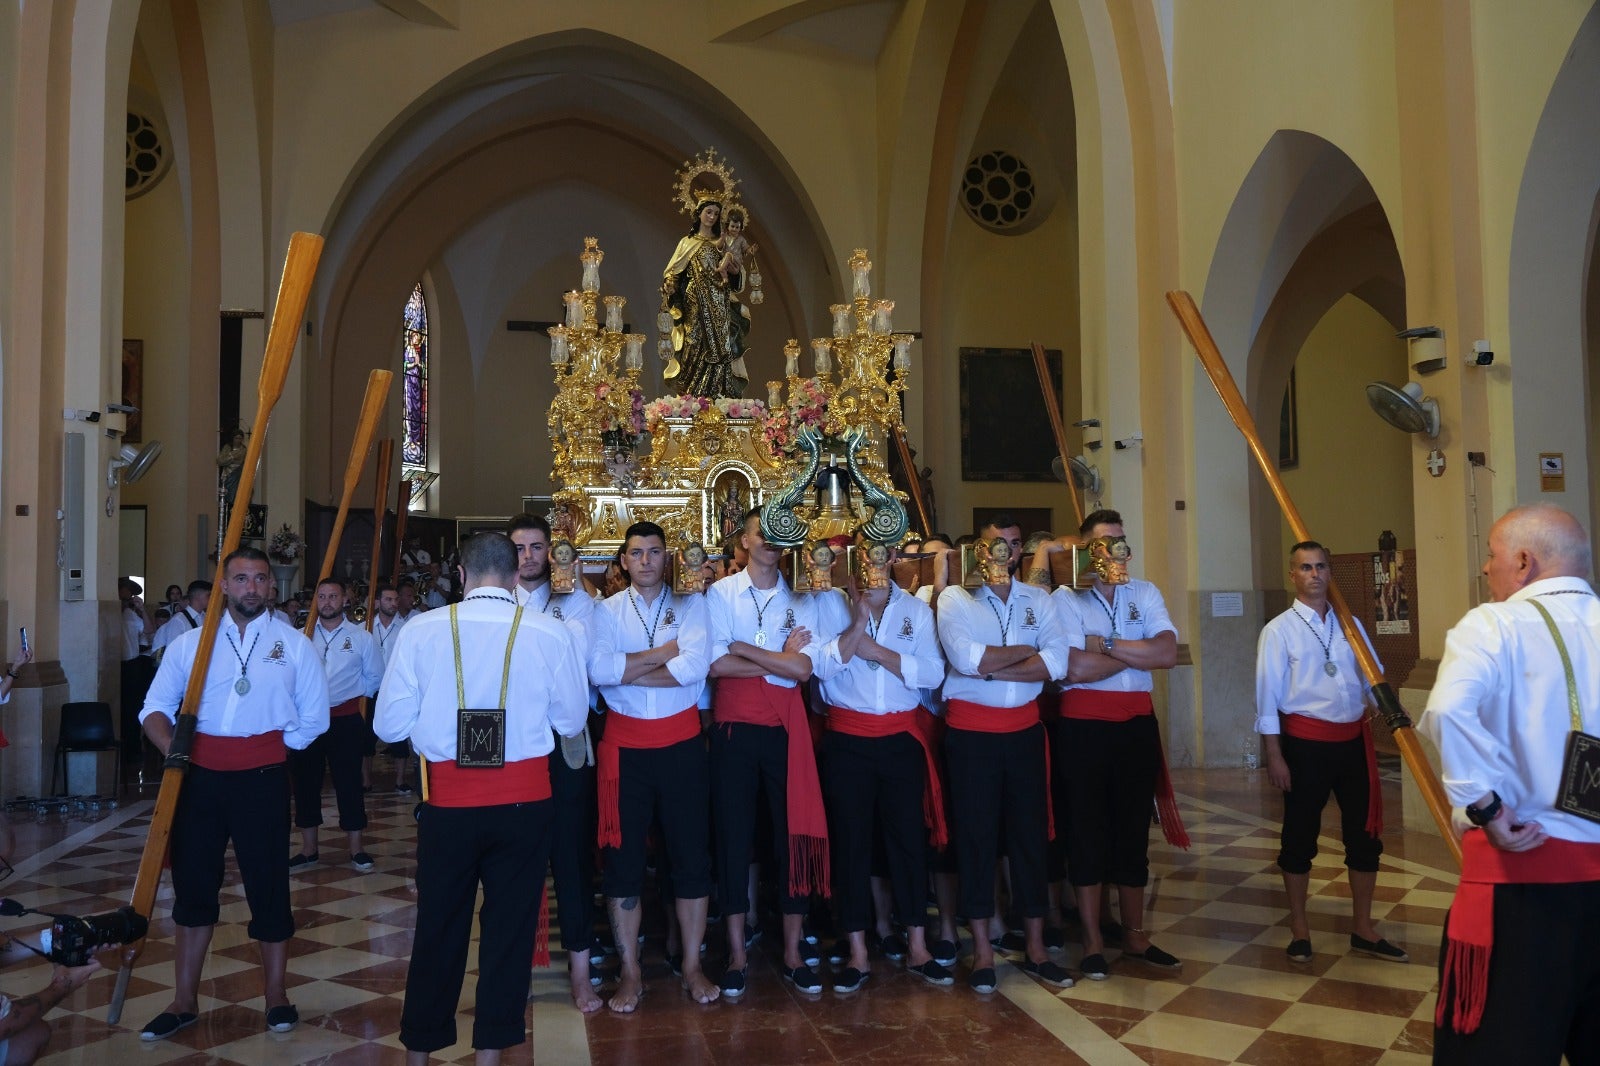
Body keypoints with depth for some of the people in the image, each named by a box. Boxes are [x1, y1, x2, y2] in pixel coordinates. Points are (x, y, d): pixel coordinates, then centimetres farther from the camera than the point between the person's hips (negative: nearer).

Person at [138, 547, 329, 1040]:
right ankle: (184, 1001, 24)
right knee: (193, 885, 10)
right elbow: (155, 709, 6)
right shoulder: (191, 643, 8)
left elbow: (313, 718, 6)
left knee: (268, 885, 5)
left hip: (262, 777, -2)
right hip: (199, 776, 2)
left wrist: (270, 748, -1)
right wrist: (174, 751, -10)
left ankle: (276, 997, 19)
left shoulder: (293, 643, 4)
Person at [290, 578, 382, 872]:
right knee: (305, 782, 8)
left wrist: (349, 691, 4)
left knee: (349, 782, 2)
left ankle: (356, 849, 13)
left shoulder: (361, 638, 1)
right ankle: (309, 850, 21)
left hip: (345, 720, -2)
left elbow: (374, 678, 9)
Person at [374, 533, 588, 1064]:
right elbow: (571, 721, 2)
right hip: (524, 800, -1)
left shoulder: (420, 631, -8)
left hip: (447, 801, 1)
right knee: (510, 926, 13)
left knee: (439, 926, 16)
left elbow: (389, 725, -4)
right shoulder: (551, 634, -8)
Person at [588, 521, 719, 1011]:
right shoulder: (607, 611, 4)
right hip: (624, 745, 0)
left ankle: (691, 965, 20)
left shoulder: (690, 606, 3)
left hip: (681, 741, 0)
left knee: (692, 855, 6)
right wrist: (664, 653, -13)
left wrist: (627, 671, -13)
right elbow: (597, 668, -15)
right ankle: (630, 973, 18)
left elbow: (695, 666, -15)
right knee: (623, 859, 5)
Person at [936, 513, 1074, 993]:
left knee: (1030, 832, 8)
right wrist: (1027, 650, -7)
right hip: (971, 729, -3)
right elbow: (965, 658, -18)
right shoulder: (955, 598, -2)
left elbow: (1057, 662, -7)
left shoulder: (1038, 599, 8)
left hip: (1024, 727, 3)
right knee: (975, 835, 3)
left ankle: (1035, 947, 20)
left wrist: (989, 667, -16)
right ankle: (982, 950, 15)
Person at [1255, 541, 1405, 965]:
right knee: (1300, 835, 6)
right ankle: (1299, 929, 22)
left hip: (1353, 739, 5)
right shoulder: (1279, 630, -5)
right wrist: (1274, 756, -10)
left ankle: (1362, 929, 26)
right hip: (1306, 741, -4)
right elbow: (1267, 697, -7)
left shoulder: (1350, 625, 10)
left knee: (1365, 834, 10)